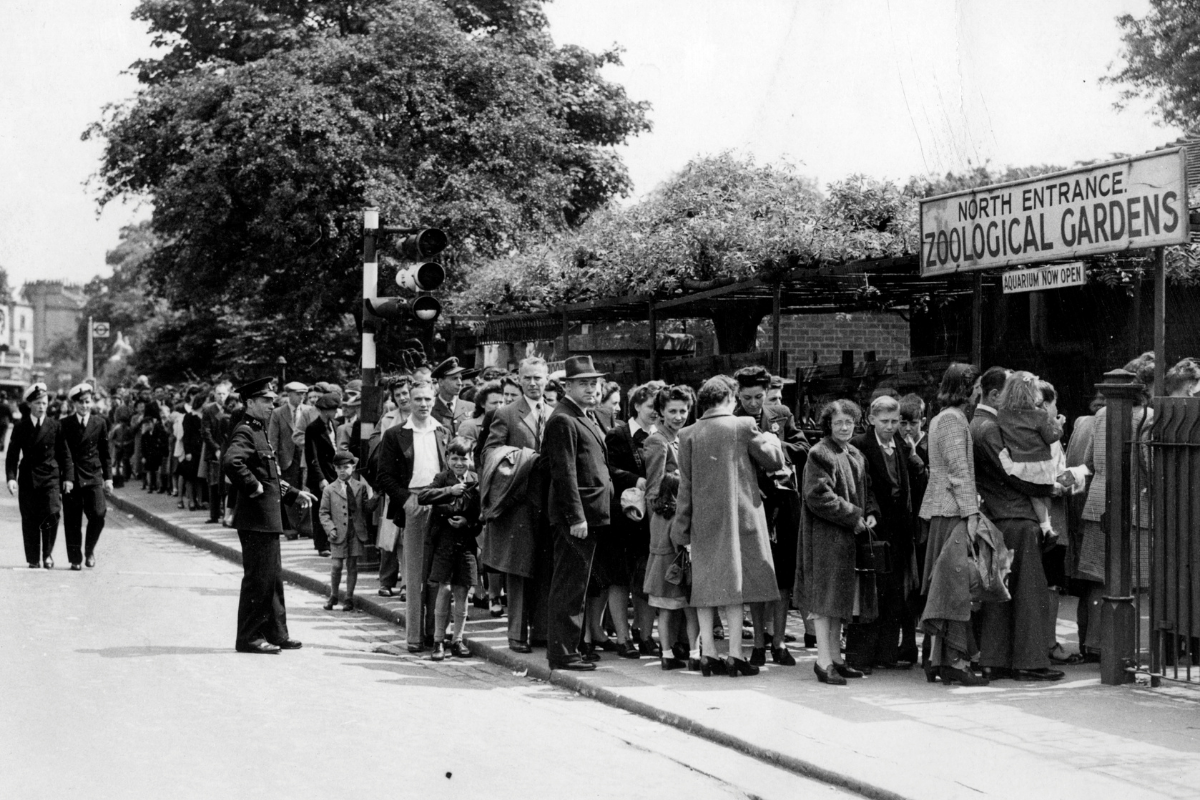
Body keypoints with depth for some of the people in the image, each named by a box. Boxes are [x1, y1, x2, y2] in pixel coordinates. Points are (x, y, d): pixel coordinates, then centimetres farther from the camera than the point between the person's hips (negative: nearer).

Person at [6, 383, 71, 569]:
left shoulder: (55, 426, 4)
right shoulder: (21, 427, 4)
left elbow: (64, 454, 7)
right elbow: (12, 454, 3)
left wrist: (68, 477, -1)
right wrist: (11, 477, -9)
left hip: (50, 478, -1)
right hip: (27, 478, 1)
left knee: (52, 515, -16)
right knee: (29, 521, 2)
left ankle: (47, 554, 0)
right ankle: (33, 559, 11)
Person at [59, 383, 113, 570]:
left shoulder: (100, 423, 8)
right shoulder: (65, 424, 4)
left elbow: (105, 453, 11)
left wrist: (108, 477, 6)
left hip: (93, 477, 1)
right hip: (71, 476, 0)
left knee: (98, 514, -12)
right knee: (72, 520, 0)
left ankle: (89, 549, 12)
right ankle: (75, 558, 9)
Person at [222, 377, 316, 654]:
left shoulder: (259, 432, 19)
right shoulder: (244, 433, -13)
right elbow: (230, 461, -33)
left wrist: (294, 494, 21)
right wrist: (253, 487, -24)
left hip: (268, 519, 10)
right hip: (255, 519, -10)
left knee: (273, 578, 14)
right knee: (258, 579, -5)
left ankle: (275, 634, 21)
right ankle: (249, 637, 1)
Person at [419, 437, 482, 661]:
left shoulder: (476, 481, 3)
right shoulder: (443, 478, 0)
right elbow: (422, 497, -16)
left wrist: (468, 522, -12)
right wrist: (450, 490, -23)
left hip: (466, 541, 2)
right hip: (444, 541, -2)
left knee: (461, 592, 6)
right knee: (444, 589, -4)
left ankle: (457, 640, 16)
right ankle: (438, 641, 5)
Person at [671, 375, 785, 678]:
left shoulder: (688, 435, -1)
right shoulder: (743, 427, -7)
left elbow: (685, 484, 1)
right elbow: (775, 461, 0)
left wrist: (681, 526, 6)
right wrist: (772, 440, 21)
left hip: (703, 519, 2)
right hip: (738, 516, -2)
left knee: (706, 583, 8)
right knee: (735, 581, 1)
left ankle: (707, 652, 7)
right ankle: (735, 653, -3)